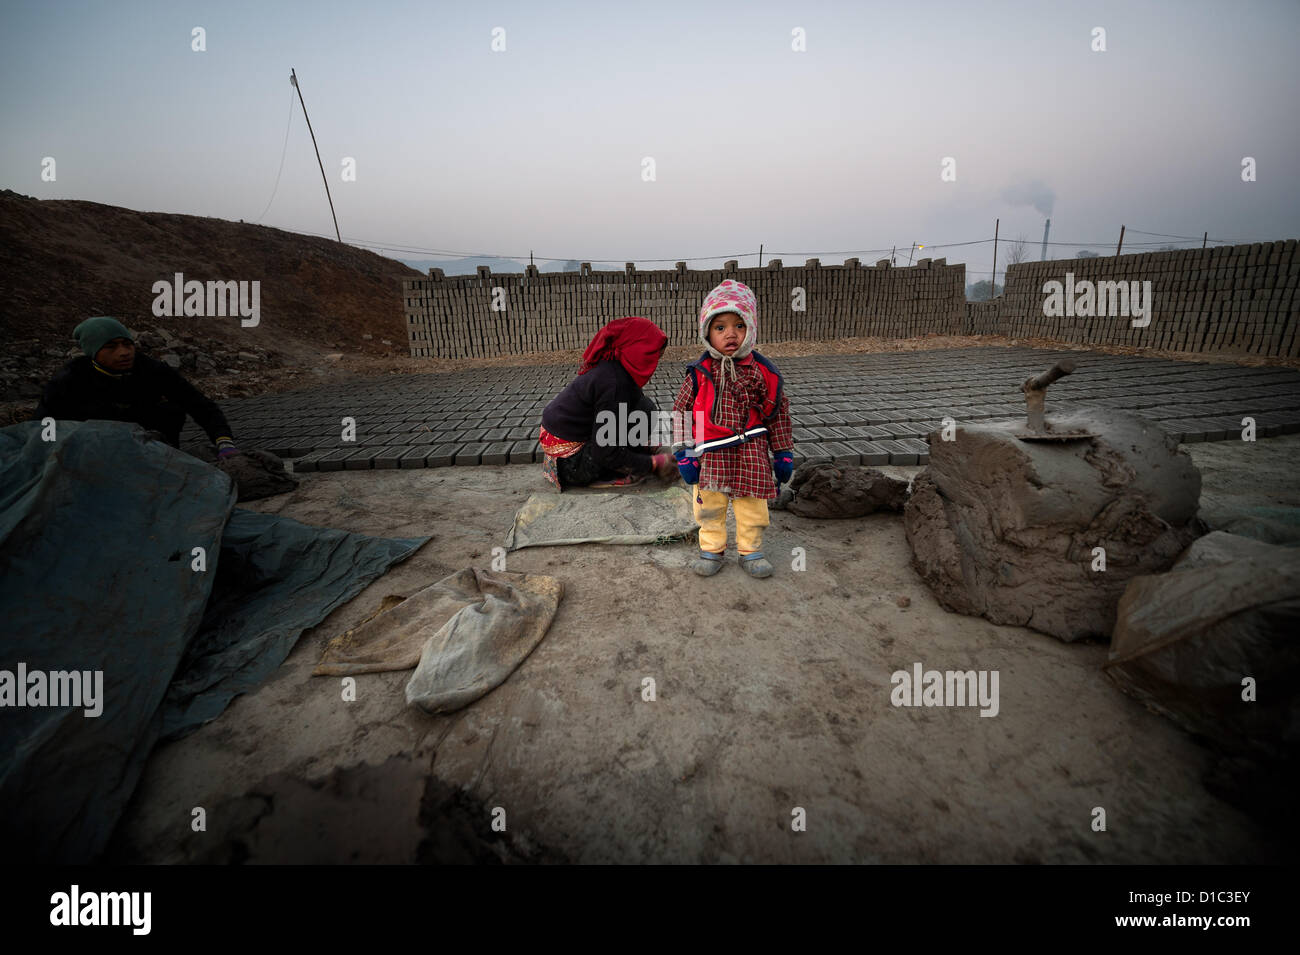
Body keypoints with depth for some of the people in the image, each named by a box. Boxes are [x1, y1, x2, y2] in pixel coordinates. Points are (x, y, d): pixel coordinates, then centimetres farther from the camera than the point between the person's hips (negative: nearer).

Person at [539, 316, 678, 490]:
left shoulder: (610, 364, 1)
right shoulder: (615, 383, -26)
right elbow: (607, 454, -24)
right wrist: (654, 463, -14)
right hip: (570, 464, -9)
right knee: (644, 410, -17)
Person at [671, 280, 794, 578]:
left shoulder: (764, 373, -5)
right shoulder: (699, 374, -8)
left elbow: (778, 414, 4)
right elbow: (681, 412, -3)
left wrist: (783, 454, 6)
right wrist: (684, 455, -5)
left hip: (751, 458, 1)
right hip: (711, 458, 0)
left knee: (752, 508, 13)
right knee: (709, 508, 13)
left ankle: (750, 551, 33)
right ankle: (711, 550, 33)